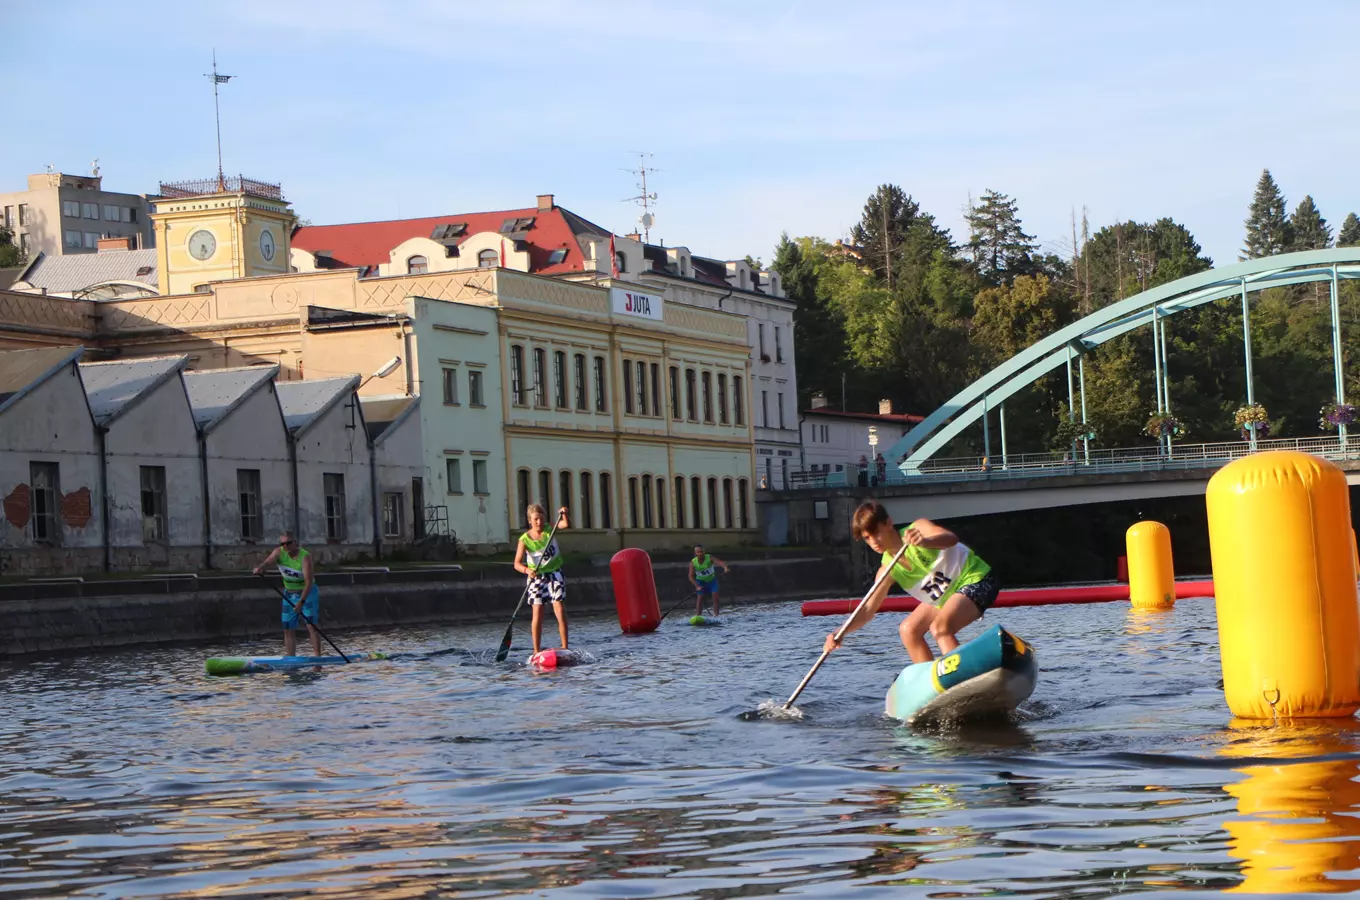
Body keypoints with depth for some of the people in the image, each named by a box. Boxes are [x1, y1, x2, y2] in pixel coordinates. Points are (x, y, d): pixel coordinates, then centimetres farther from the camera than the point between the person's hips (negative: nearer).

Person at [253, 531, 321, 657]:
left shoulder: (305, 557, -23)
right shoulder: (279, 552, -9)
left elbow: (309, 582, -29)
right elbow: (269, 560, -28)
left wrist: (301, 601, -38)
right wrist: (259, 567, -50)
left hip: (307, 592, -5)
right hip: (289, 593, 5)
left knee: (311, 625, -17)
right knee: (288, 629, 5)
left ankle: (317, 656, -19)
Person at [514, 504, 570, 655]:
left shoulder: (549, 530, -2)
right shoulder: (525, 539, -10)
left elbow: (566, 524, -18)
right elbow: (517, 563, -15)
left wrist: (564, 514, -38)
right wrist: (527, 570, -34)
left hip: (554, 574, 1)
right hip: (536, 577, -1)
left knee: (560, 611, -6)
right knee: (537, 613, -4)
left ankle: (565, 648, -3)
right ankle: (536, 651, 0)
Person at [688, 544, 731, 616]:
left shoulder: (709, 558, -24)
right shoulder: (693, 563, -21)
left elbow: (719, 562, -40)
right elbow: (691, 576, -19)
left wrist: (725, 567, -62)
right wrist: (697, 586, -32)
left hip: (711, 579, 0)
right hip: (701, 581, 0)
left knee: (715, 596, -8)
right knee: (700, 598, -8)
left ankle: (716, 615, -1)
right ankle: (698, 616, -5)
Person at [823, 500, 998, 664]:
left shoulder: (918, 529, -23)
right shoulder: (889, 569, -6)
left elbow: (951, 538, -42)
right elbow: (868, 609, -10)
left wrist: (925, 542, -63)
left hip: (976, 579, -8)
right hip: (947, 595, 8)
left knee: (940, 627, -28)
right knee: (908, 630, 6)